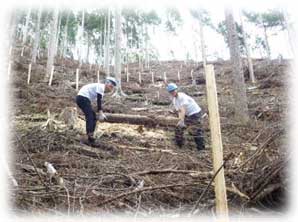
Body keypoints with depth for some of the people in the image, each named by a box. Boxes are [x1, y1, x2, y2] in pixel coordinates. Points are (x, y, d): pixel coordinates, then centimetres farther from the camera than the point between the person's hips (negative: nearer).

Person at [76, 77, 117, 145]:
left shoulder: (102, 91, 18)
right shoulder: (100, 87, -13)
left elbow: (99, 102, 18)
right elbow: (99, 101, -19)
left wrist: (101, 113, 6)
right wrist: (100, 113, -19)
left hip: (82, 98, 11)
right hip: (83, 98, -11)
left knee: (94, 116, 12)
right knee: (90, 117, -19)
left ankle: (90, 136, 13)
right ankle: (88, 136, -28)